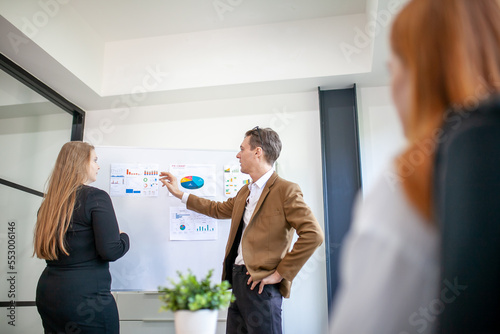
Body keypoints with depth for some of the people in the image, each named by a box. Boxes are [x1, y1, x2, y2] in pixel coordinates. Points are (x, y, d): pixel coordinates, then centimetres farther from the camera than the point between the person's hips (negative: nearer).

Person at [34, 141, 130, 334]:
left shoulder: (48, 202, 6)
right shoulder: (95, 197, -13)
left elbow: (44, 250, 12)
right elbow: (110, 251, -19)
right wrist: (124, 238, 1)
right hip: (86, 297, -7)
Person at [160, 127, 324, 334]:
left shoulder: (286, 190, -12)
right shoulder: (245, 192, 16)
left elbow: (313, 235, -19)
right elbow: (219, 210, 31)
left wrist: (280, 273, -16)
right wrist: (179, 193, 32)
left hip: (260, 283, -8)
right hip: (236, 278, 8)